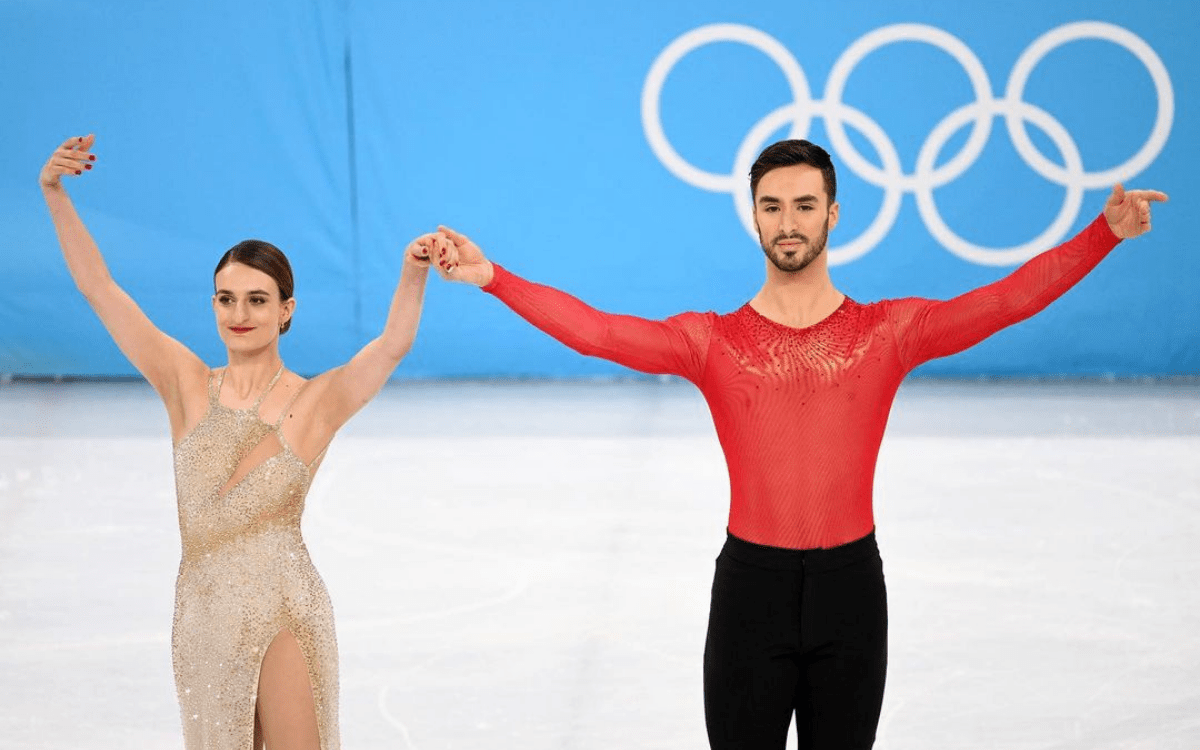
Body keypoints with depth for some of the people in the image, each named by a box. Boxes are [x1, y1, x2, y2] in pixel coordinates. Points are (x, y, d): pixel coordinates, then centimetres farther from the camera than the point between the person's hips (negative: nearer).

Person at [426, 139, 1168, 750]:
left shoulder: (890, 332, 0)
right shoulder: (711, 342, 0)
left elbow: (1008, 299, -9)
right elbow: (597, 332, -10)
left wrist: (1104, 233, -20)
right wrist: (492, 277, -21)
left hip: (851, 584, 0)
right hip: (751, 583, 0)